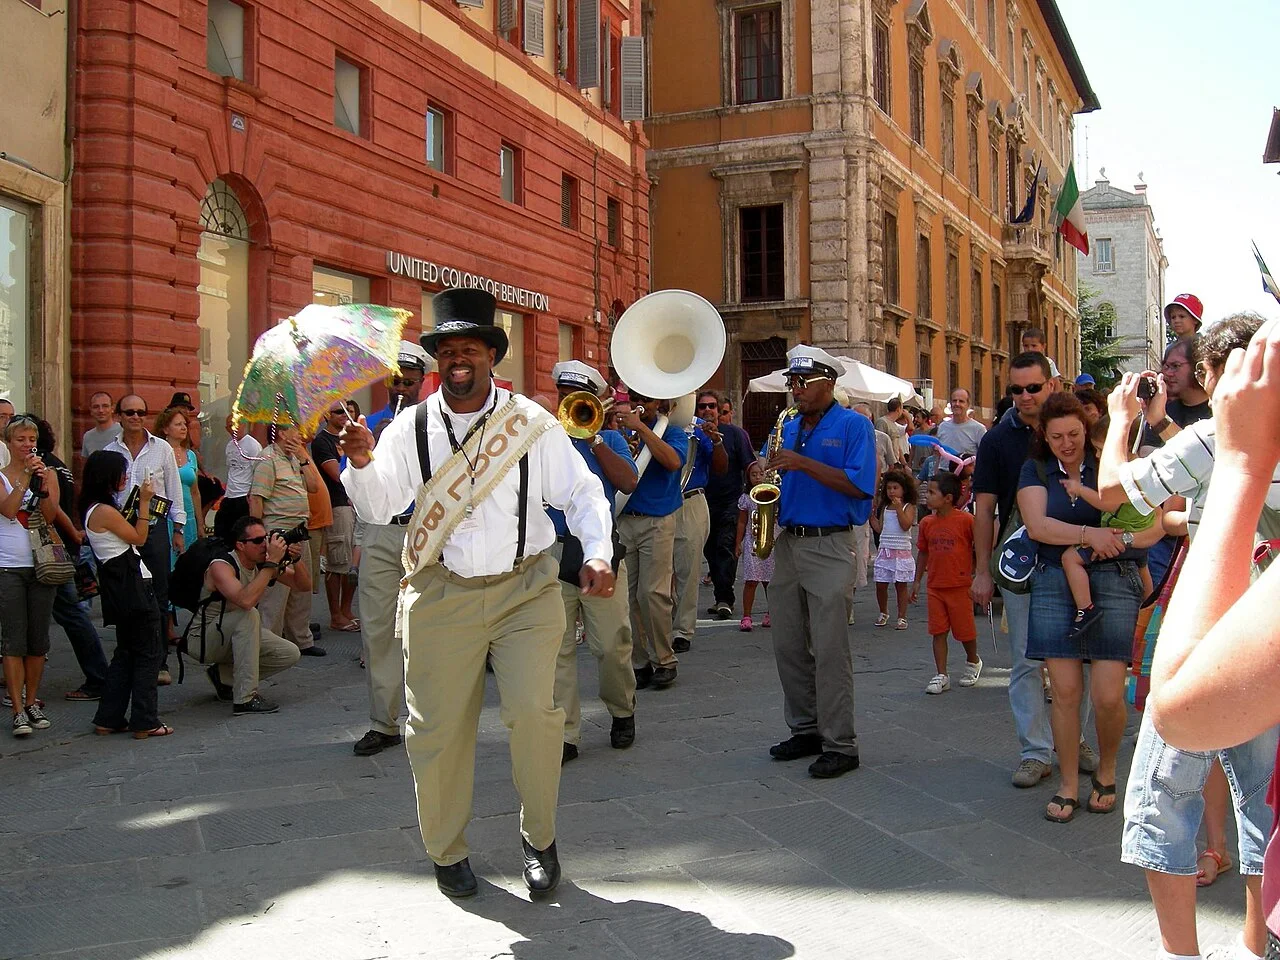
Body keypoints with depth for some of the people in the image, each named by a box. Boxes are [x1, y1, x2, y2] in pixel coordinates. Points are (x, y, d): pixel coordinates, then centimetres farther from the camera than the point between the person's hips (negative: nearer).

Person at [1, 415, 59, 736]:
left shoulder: (48, 474, 7)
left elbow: (50, 516, -5)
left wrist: (42, 483, -17)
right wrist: (27, 477, -18)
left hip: (41, 564, 2)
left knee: (39, 638, 7)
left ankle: (32, 702, 19)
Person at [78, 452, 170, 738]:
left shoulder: (93, 509, 12)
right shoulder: (105, 511, -17)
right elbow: (139, 538, -7)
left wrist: (139, 502, 12)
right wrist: (144, 502, -5)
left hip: (120, 586, 10)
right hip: (131, 585, -10)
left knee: (126, 652, 18)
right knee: (149, 653, -2)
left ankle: (109, 719, 20)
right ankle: (145, 722, 0)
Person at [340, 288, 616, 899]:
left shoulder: (531, 424, 1)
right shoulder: (411, 429, 3)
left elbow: (581, 492, 3)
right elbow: (378, 507, 0)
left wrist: (597, 552, -11)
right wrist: (361, 463, -19)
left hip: (524, 589, -1)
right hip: (440, 595, 1)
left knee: (533, 711, -14)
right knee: (437, 727, 4)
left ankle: (539, 837, 12)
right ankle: (446, 852, 26)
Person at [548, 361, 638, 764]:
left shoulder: (609, 438, 12)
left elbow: (628, 482, -5)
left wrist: (593, 439, -8)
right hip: (550, 552, 0)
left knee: (612, 645, 1)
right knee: (557, 648, 0)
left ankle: (622, 712, 26)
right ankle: (564, 734, 8)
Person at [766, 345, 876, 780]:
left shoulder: (853, 425, -4)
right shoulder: (787, 428, 15)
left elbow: (860, 485, -16)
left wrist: (804, 464, -20)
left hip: (830, 545, -7)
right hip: (787, 543, 7)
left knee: (829, 650, -7)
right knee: (788, 646, 10)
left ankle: (840, 745, 1)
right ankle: (805, 729, 22)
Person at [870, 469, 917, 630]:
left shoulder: (908, 507, -2)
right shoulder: (884, 507, 13)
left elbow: (906, 525, -17)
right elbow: (879, 529, 13)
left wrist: (899, 508, -20)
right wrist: (871, 515, 5)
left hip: (902, 551, -4)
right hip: (885, 551, 4)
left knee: (901, 585, 2)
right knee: (880, 584, 4)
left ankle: (902, 617, 10)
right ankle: (883, 613, 23)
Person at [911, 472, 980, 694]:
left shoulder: (965, 520, -12)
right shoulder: (927, 523, 4)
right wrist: (917, 581, 15)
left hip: (960, 586, -4)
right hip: (935, 586, 5)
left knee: (965, 630, 7)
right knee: (938, 632, 4)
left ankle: (973, 662, 34)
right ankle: (941, 675, 9)